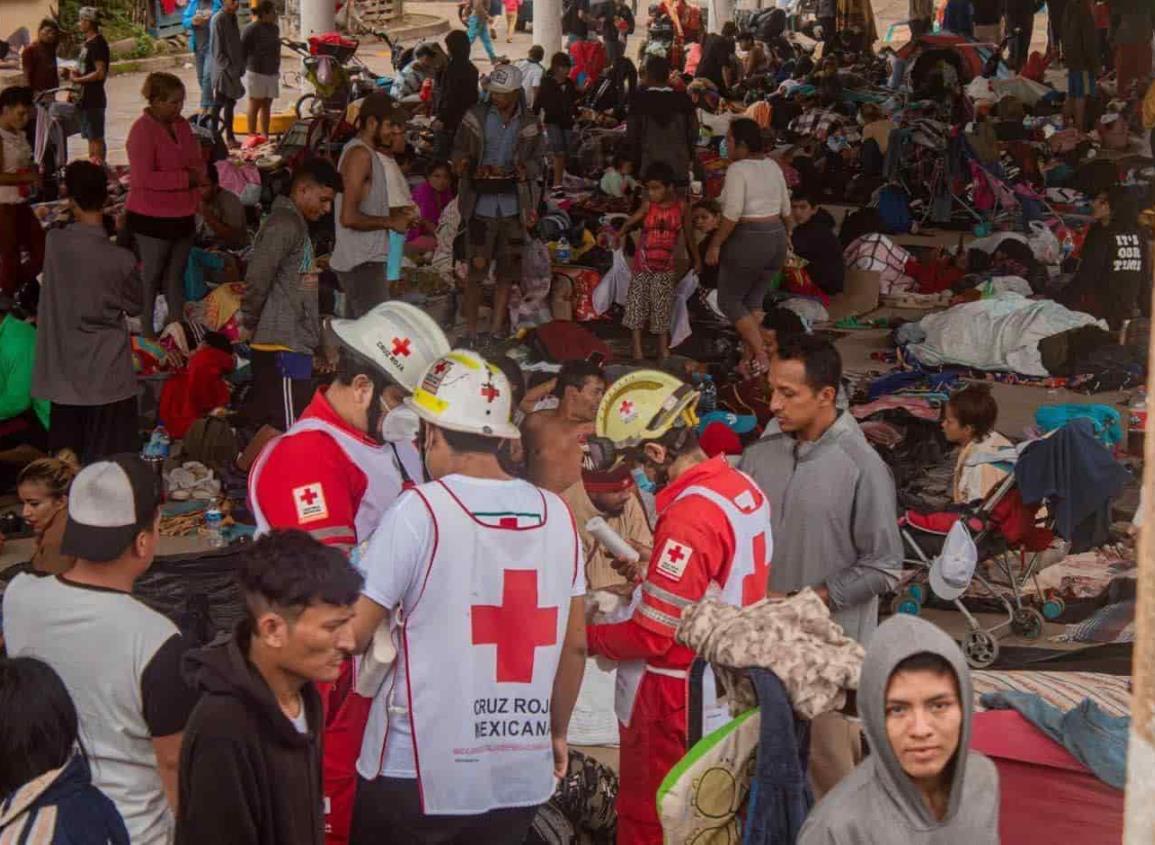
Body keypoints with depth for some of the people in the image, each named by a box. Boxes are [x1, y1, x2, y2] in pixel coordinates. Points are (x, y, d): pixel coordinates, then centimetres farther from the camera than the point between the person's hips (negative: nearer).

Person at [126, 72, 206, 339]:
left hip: (182, 216, 8)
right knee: (150, 277, 1)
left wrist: (198, 176, -3)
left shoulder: (181, 125, 9)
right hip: (152, 217, -8)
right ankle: (147, 334, 9)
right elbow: (143, 178, -24)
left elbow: (197, 162, 20)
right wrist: (186, 178, -22)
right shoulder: (142, 130, -16)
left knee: (175, 275, 15)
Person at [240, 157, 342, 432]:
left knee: (267, 426, 11)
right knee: (289, 432, -9)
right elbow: (258, 278, -22)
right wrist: (249, 323, -10)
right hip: (284, 346, -10)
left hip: (293, 344, 10)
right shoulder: (285, 224, -13)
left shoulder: (295, 224, 20)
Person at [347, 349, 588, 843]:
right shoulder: (556, 515, 2)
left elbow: (351, 635, -11)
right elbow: (574, 645, 8)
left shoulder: (420, 510, -12)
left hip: (419, 772, -4)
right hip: (521, 775, 4)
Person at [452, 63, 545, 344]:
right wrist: (464, 165, -15)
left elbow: (537, 160, 13)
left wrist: (526, 170, -8)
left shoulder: (529, 124, 6)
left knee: (507, 269, 6)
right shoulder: (476, 117, 1)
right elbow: (458, 152, 7)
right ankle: (471, 329, 5)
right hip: (481, 204, -2)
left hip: (513, 206, 2)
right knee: (477, 267, -4)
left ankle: (497, 329, 15)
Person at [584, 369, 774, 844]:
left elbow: (650, 638, -23)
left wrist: (585, 638, -8)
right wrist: (653, 576, 9)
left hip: (679, 703, -9)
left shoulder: (688, 517, -26)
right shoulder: (744, 488, 0)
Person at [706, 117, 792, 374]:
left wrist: (715, 244, -16)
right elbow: (786, 208, 14)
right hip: (776, 238, 8)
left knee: (729, 300, 6)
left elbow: (732, 214, -22)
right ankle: (750, 357, 15)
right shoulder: (772, 165, 8)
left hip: (748, 240, -8)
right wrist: (786, 234, 29)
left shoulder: (737, 169, -14)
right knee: (754, 301, 17)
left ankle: (760, 355, -2)